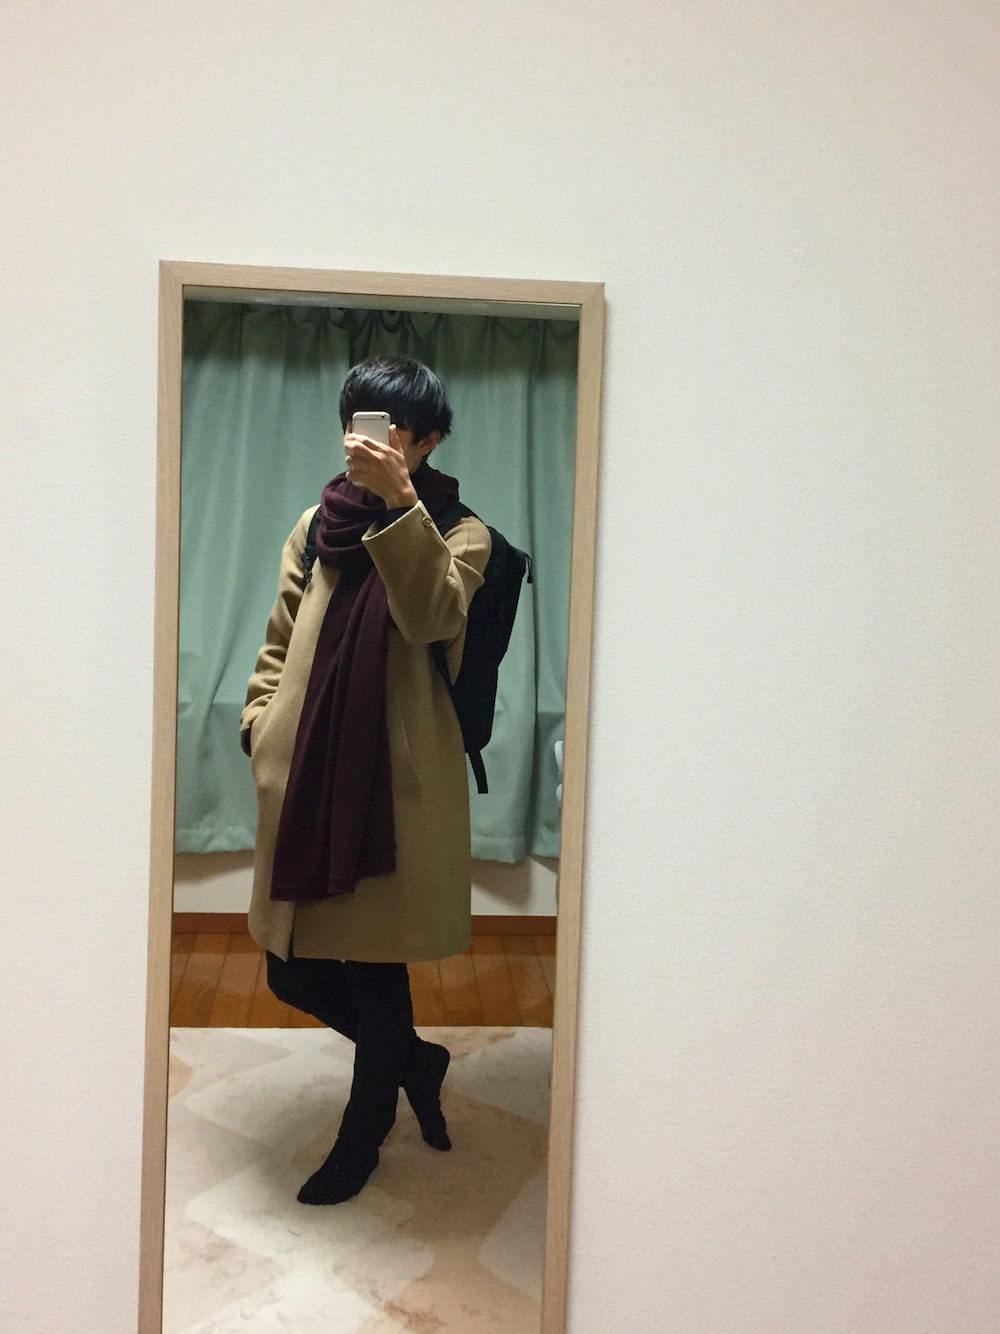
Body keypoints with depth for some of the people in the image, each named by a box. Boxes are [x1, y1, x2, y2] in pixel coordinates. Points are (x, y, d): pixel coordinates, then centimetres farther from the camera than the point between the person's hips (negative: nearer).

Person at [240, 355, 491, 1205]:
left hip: (397, 784, -5)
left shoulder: (459, 534, -1)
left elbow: (432, 618, -22)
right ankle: (416, 1060, 36)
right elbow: (280, 640, 17)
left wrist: (399, 500, -31)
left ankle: (363, 1133, 32)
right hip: (307, 778, 5)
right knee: (294, 971, 9)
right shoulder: (317, 525, 12)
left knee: (374, 966, 4)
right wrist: (262, 727, 5)